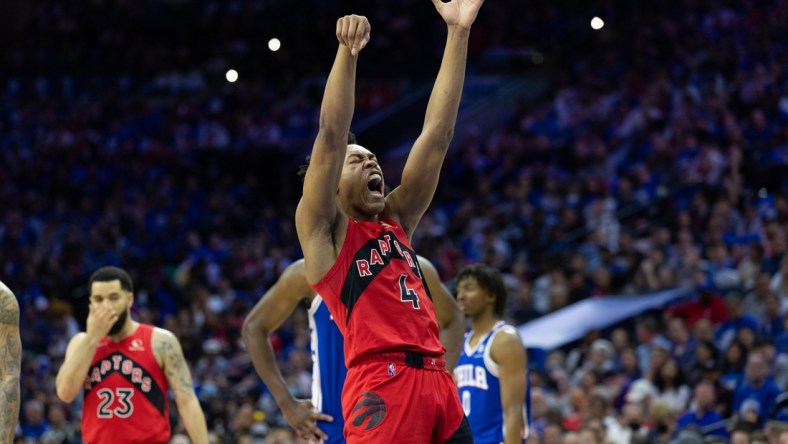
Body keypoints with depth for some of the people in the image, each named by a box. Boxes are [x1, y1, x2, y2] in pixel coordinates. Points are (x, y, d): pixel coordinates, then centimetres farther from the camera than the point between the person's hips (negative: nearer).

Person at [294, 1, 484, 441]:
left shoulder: (397, 220, 22)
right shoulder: (323, 230, 8)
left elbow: (437, 134, 18)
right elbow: (331, 136, -6)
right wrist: (348, 50, -15)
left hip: (438, 380, 7)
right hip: (381, 385, -7)